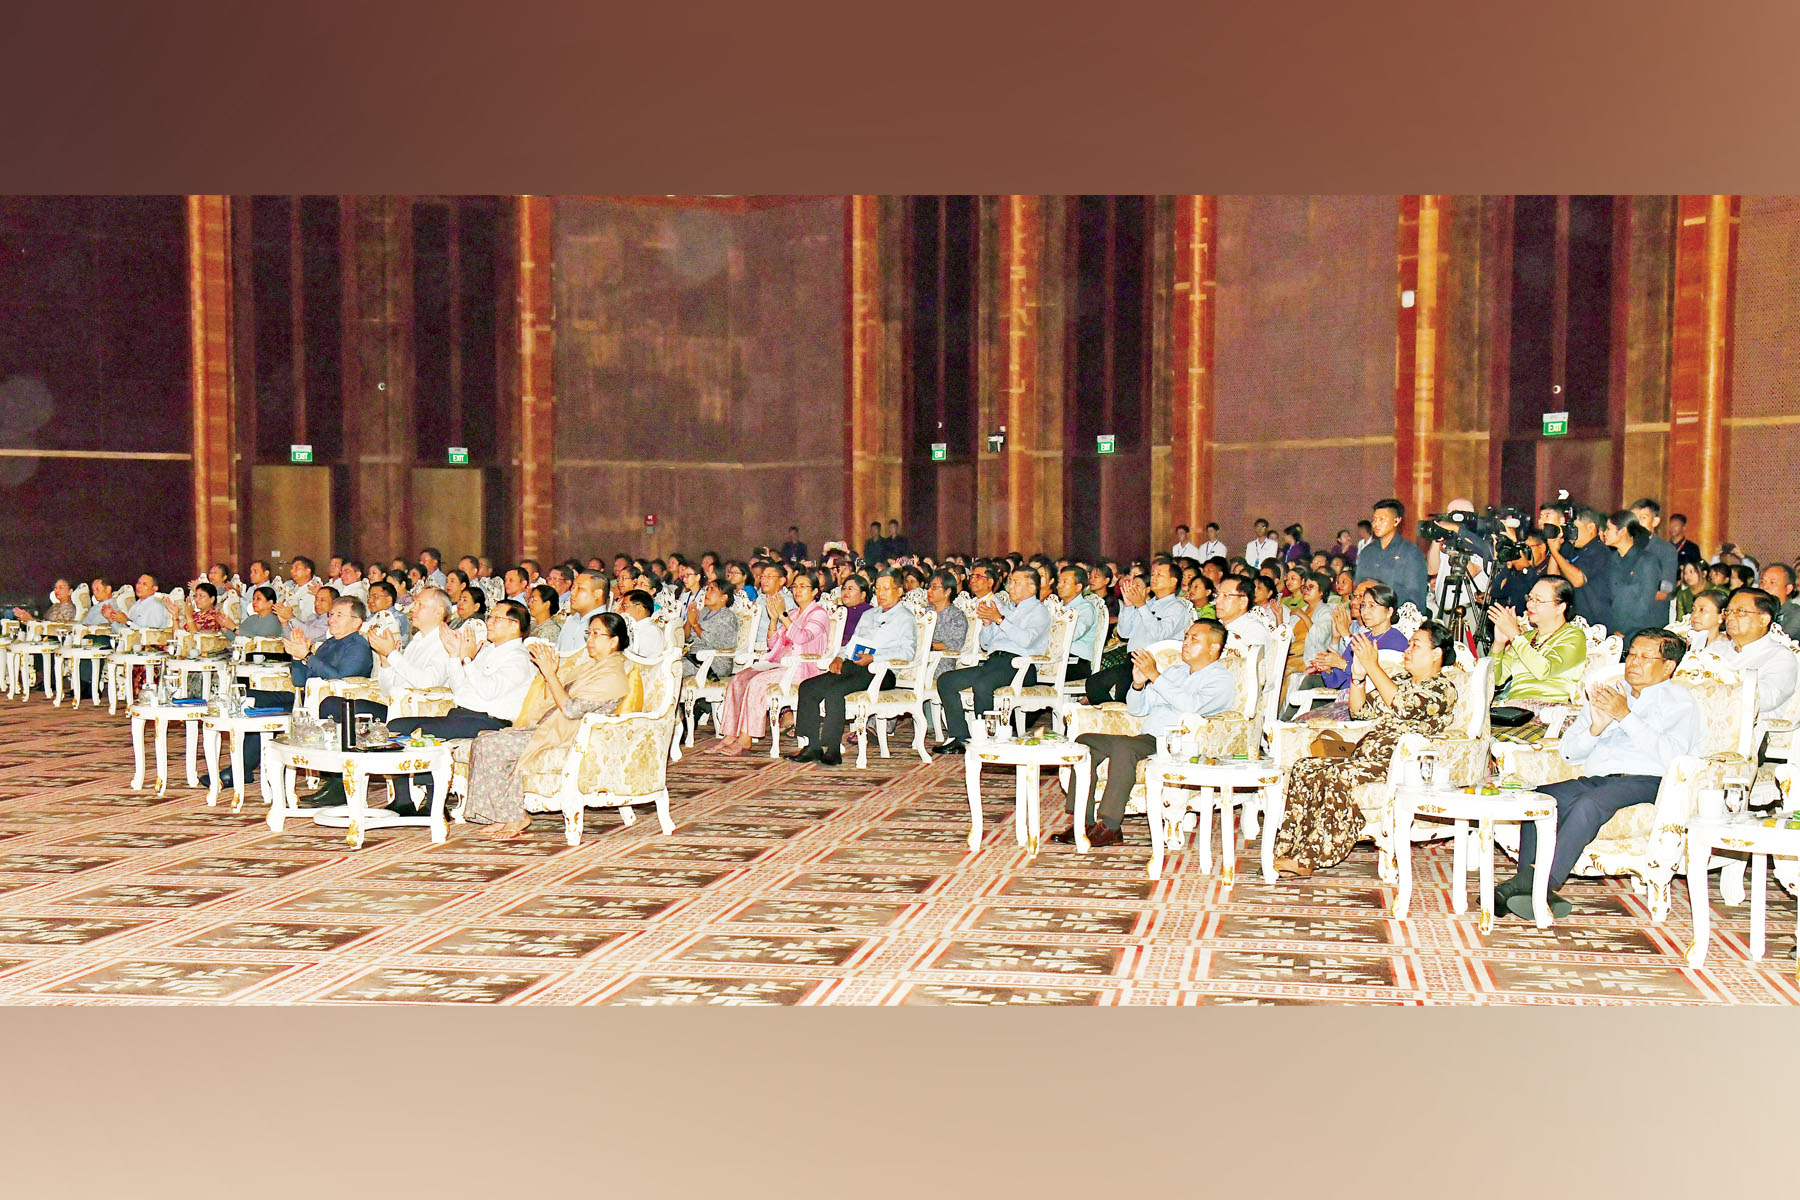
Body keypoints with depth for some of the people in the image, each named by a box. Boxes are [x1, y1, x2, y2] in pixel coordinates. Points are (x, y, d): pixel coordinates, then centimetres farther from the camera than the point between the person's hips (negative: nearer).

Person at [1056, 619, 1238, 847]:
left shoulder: (1221, 679, 2)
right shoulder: (1175, 671, 27)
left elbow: (1191, 705, -19)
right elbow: (1136, 709, 26)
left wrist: (1154, 675, -15)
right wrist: (1138, 684, 4)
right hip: (1146, 739, 8)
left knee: (1123, 746, -35)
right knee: (1084, 742, -10)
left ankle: (1109, 826, -33)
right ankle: (1083, 821, -14)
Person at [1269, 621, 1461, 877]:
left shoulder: (1443, 689, 0)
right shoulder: (1400, 679, 26)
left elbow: (1403, 706, -18)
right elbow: (1360, 710, 24)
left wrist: (1373, 666, -13)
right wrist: (1359, 674, 9)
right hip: (1364, 757, 8)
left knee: (1337, 776, -34)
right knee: (1303, 769, -14)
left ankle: (1310, 859, -32)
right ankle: (1287, 852, -19)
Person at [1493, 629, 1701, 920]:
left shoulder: (1679, 700, 12)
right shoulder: (1607, 694, 28)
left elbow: (1671, 756, -7)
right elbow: (1568, 749, 20)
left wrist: (1625, 716, -8)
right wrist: (1595, 729, 0)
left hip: (1645, 781, -5)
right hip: (1595, 779, 5)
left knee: (1588, 804, -36)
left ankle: (1540, 883, -42)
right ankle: (1529, 890, -37)